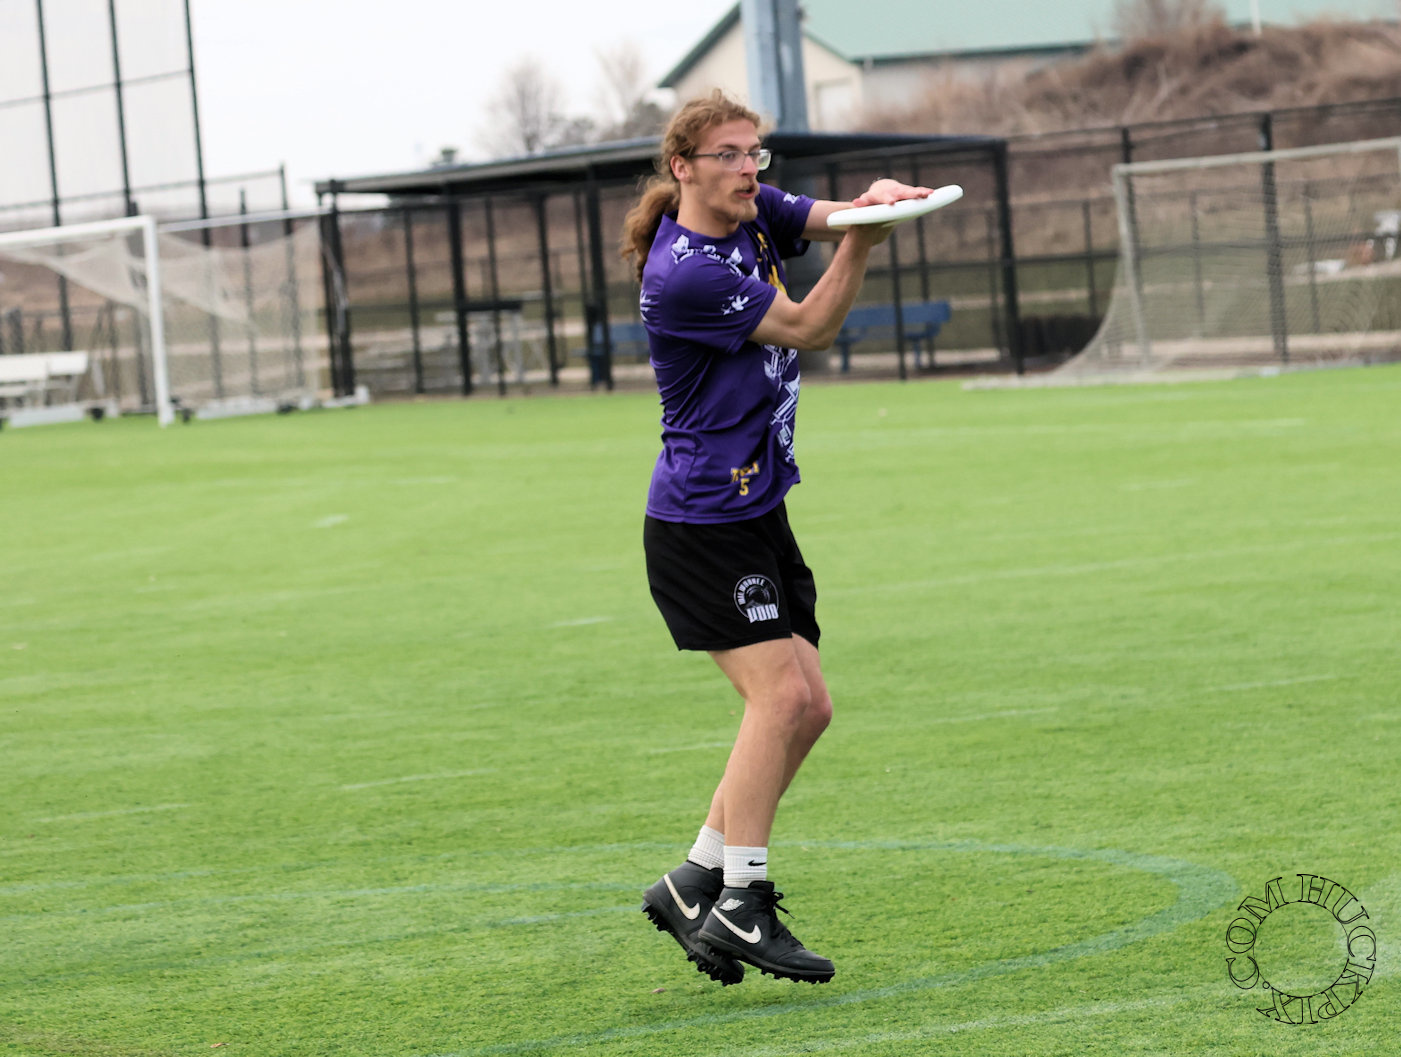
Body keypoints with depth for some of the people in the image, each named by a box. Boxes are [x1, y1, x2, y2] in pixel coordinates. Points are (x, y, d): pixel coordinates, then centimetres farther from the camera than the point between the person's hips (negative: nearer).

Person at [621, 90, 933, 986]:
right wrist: (860, 245, -27)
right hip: (702, 523, -9)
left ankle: (697, 881, 14)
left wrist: (881, 198, -24)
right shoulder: (681, 276, -21)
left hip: (758, 509, 9)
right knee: (783, 693, -16)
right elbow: (808, 328, -16)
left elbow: (839, 216, -1)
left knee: (805, 708, 6)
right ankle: (739, 905, -12)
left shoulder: (754, 215, 6)